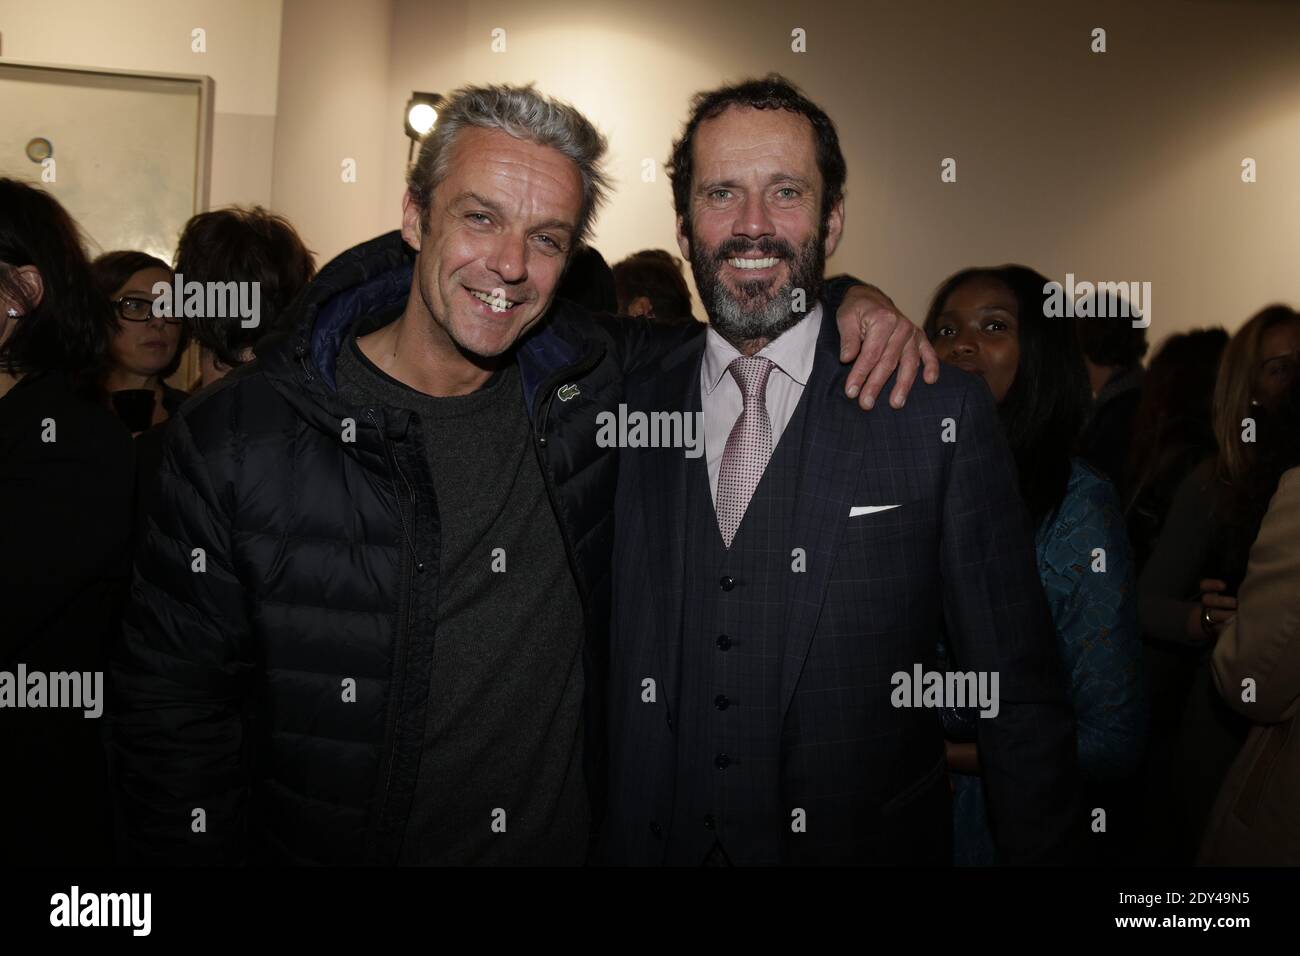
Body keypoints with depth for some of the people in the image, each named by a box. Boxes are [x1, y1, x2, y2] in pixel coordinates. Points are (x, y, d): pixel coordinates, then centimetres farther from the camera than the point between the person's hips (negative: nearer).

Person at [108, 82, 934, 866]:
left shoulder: (596, 384, -8)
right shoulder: (238, 439, -15)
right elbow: (177, 719, -9)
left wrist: (851, 304, -8)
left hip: (575, 842, 3)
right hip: (326, 846, -2)